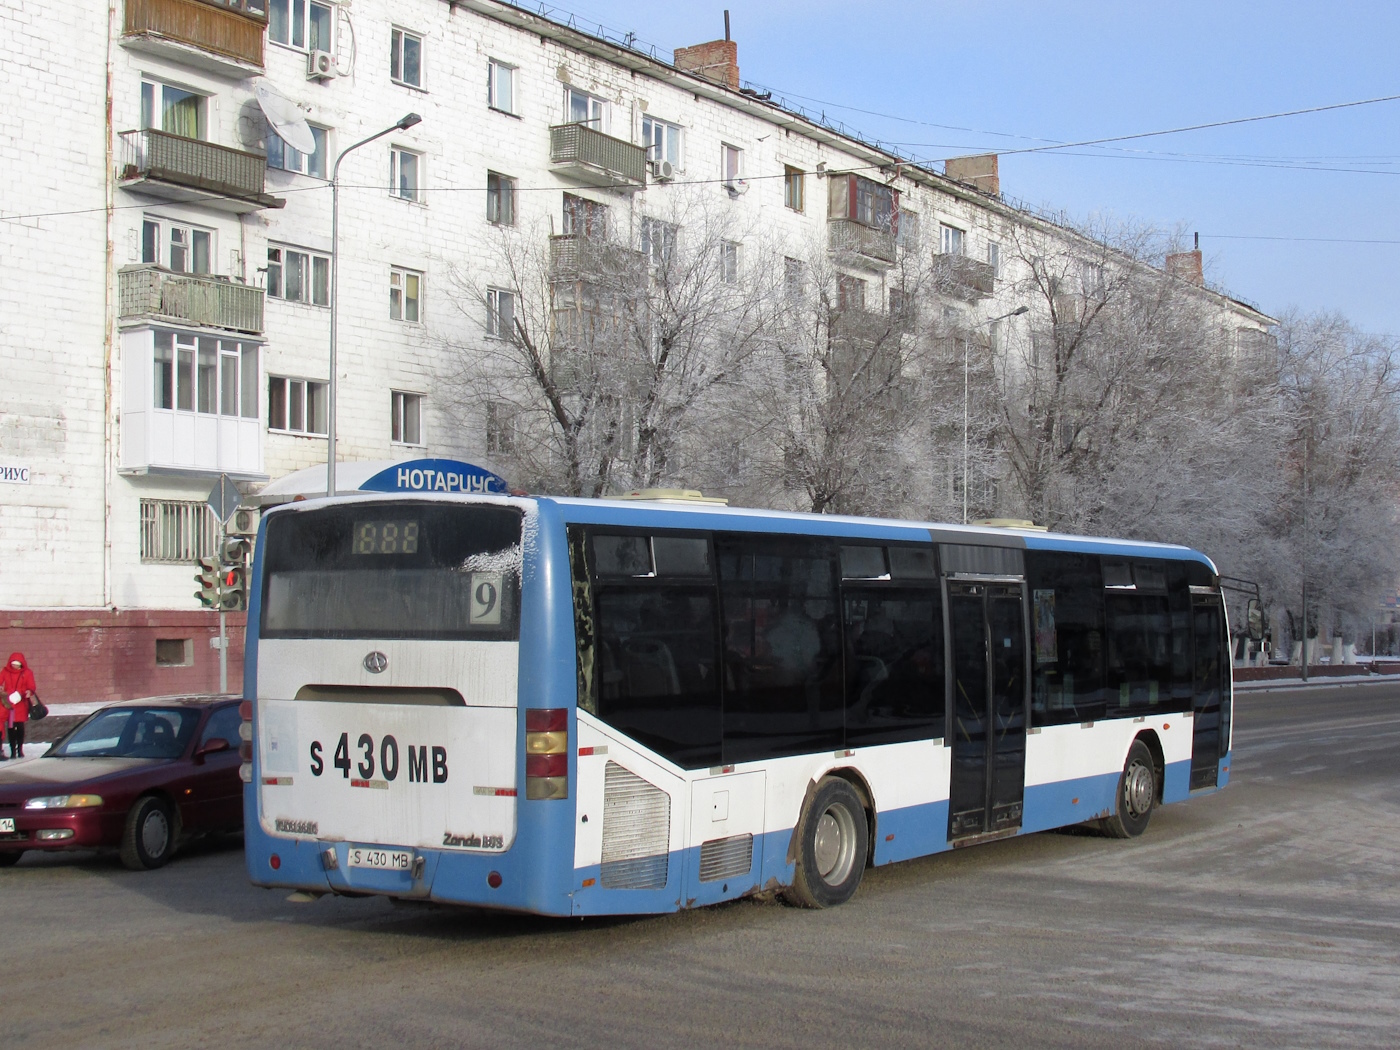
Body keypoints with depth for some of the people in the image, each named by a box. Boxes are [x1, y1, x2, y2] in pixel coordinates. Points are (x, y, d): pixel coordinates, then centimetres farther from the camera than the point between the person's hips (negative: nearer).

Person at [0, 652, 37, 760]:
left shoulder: (27, 673, -1)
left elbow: (31, 686, -4)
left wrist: (29, 691, -25)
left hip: (21, 704, -1)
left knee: (20, 727, 2)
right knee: (11, 728, 1)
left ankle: (20, 750, 14)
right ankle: (13, 751, 6)